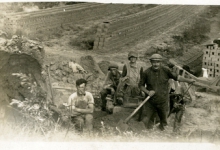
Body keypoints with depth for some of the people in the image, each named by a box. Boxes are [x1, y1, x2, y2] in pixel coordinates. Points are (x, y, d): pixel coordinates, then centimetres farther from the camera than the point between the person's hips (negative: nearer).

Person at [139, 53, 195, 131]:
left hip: (163, 101, 1)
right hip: (150, 102, -1)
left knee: (163, 122, 17)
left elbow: (176, 77, 0)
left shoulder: (165, 70, -7)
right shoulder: (146, 72, -9)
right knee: (145, 121, 2)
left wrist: (187, 80, -9)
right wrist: (147, 92, -15)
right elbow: (141, 85, 0)